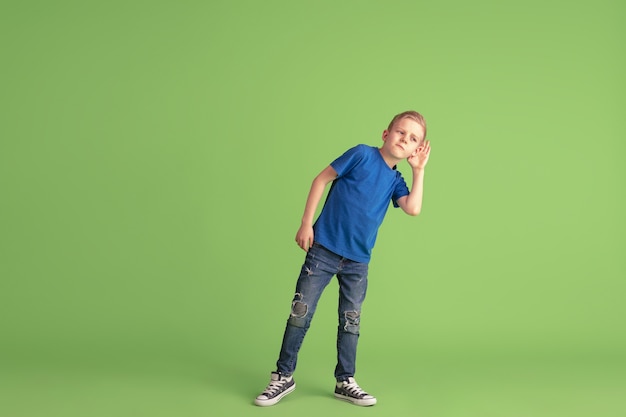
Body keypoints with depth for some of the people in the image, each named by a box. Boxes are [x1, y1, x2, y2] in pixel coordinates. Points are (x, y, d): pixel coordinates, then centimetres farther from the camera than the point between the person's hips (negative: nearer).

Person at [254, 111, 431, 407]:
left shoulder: (396, 181, 7)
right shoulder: (363, 154, -7)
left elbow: (413, 209, -10)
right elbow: (322, 179, -7)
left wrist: (419, 171, -6)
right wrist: (306, 223, -11)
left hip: (357, 261, 5)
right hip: (324, 249, -5)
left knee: (351, 321, 11)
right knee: (300, 313, -1)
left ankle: (345, 382, 25)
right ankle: (284, 377, 14)